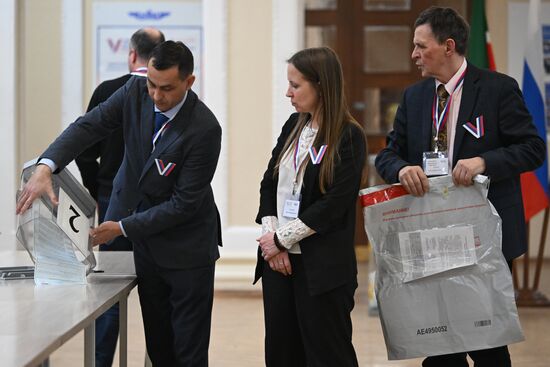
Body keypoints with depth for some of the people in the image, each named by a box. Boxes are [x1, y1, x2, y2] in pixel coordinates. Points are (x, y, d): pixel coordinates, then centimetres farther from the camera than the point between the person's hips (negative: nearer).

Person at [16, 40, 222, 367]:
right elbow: (89, 126, -11)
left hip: (187, 247, -5)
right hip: (147, 242, 5)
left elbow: (184, 203, -22)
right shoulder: (136, 92, -9)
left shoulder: (204, 129, -25)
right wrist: (46, 167, -28)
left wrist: (123, 227, -21)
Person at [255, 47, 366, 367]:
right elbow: (269, 184, 10)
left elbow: (334, 204, -16)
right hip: (278, 258, 6)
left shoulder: (349, 137, -10)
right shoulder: (294, 125, 10)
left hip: (322, 265, -6)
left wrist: (282, 239, -11)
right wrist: (271, 236, -4)